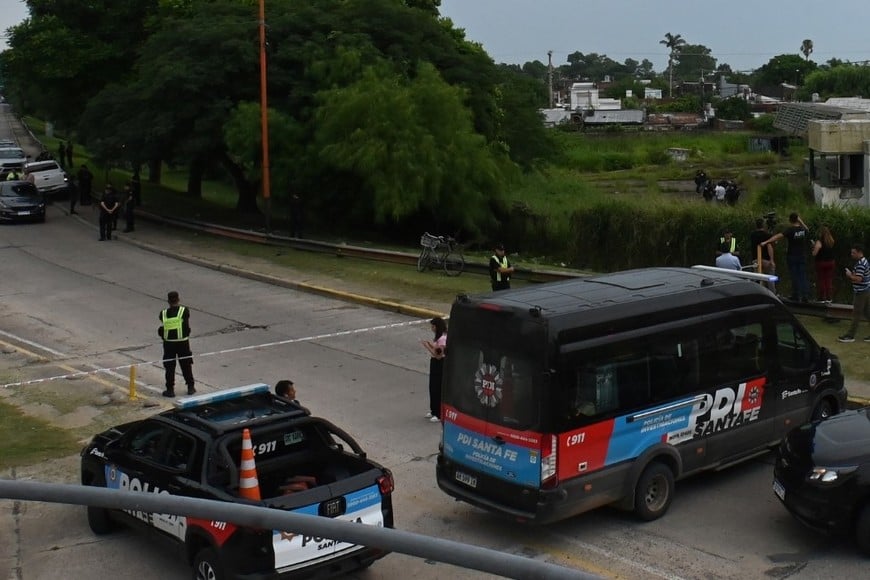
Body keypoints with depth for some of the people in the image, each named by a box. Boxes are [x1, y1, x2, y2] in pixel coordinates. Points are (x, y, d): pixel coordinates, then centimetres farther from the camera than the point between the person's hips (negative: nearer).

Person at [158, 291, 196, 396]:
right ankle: (190, 387, 19)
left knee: (169, 367, 9)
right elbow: (188, 327, 1)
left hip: (168, 343, 0)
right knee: (186, 365, 13)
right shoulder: (184, 311, -6)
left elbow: (162, 329, -1)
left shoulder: (163, 313, -2)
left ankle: (170, 389, 10)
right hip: (183, 342, 0)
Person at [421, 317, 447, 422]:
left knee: (438, 389, -2)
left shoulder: (442, 339, -22)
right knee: (433, 388, 16)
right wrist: (430, 344, 2)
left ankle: (439, 414, 6)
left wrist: (427, 347, -20)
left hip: (440, 365, -10)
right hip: (435, 363, 10)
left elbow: (438, 355, -23)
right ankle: (434, 410, 28)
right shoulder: (439, 337, 9)